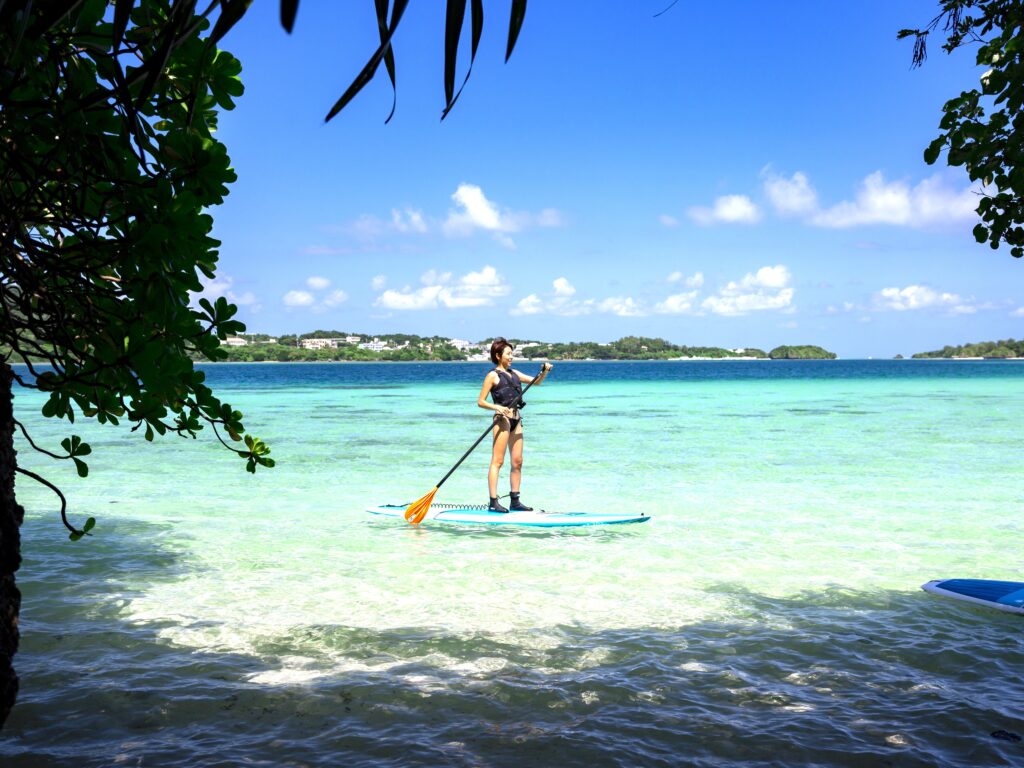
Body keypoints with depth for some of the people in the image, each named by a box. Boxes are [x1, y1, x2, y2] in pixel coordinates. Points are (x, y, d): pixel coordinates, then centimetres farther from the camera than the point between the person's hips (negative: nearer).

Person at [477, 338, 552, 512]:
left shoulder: (514, 373, 17)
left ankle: (515, 501, 12)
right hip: (502, 419, -7)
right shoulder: (493, 375, -2)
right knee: (497, 461, -8)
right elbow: (480, 401, -5)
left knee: (517, 461, 6)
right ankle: (493, 502, -8)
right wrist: (497, 407, -20)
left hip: (516, 419, 7)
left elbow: (536, 381, 22)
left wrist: (545, 372, 4)